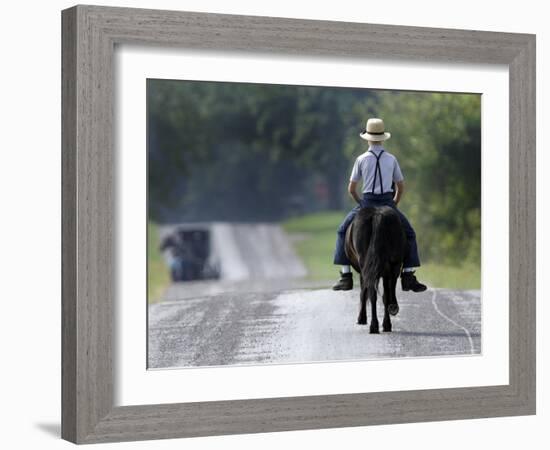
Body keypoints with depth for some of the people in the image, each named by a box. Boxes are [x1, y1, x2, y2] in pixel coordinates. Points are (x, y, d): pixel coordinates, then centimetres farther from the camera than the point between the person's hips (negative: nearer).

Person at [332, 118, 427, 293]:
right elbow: (401, 187, 11)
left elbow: (351, 189, 4)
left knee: (343, 232, 17)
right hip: (388, 203, 1)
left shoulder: (361, 159, 1)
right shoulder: (392, 159, 5)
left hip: (367, 202, -1)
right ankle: (408, 277, 7)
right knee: (409, 234, 18)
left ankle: (346, 276, 9)